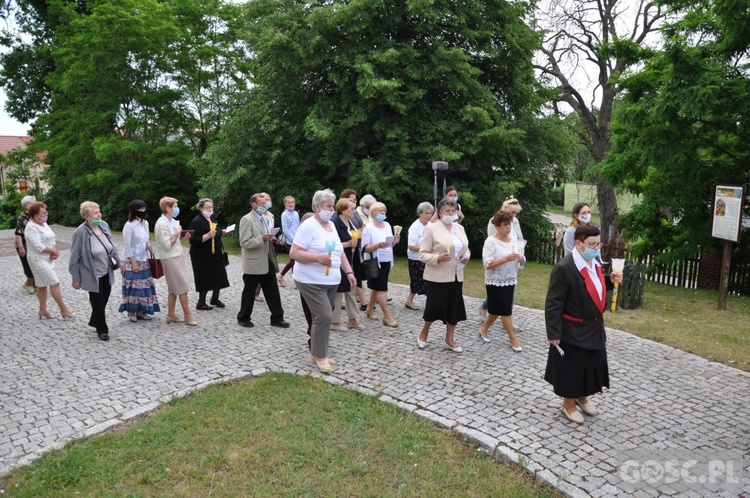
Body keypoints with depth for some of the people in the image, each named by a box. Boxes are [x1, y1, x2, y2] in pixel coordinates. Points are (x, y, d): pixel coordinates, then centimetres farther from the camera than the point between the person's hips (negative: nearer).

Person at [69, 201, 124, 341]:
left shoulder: (104, 225, -4)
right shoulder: (80, 232, -21)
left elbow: (112, 245, 12)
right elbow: (74, 258, -14)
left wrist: (119, 260, 10)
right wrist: (76, 278, -11)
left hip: (107, 273, 6)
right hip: (93, 275, -6)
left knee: (104, 299, 18)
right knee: (98, 303, 7)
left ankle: (94, 322, 42)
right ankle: (102, 330, 25)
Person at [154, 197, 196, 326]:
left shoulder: (173, 221, 10)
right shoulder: (162, 224, -17)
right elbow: (167, 245, -20)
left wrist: (182, 236, 1)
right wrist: (177, 233, -14)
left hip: (177, 257, 9)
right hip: (170, 259, -9)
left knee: (174, 288, 11)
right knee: (183, 286, -5)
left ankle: (171, 315, 18)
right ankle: (187, 315, 2)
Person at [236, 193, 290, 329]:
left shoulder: (263, 219, 14)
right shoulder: (246, 220, -11)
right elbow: (245, 243, -18)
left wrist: (271, 239, 4)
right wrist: (262, 238, -26)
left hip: (267, 262, 7)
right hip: (254, 264, -7)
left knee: (273, 292, 8)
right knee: (249, 293, 7)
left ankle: (277, 318, 15)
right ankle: (243, 318, 23)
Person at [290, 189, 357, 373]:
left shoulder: (332, 225, 14)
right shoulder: (308, 226, -12)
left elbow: (339, 252, 20)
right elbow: (294, 253, -16)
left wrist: (349, 272, 11)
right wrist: (317, 257, -27)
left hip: (331, 282, 8)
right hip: (312, 282, -8)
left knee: (322, 318, 11)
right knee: (323, 317, -12)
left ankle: (317, 353, 24)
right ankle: (320, 356, 2)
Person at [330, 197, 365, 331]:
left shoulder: (351, 222, 9)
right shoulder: (335, 223, -17)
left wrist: (357, 237, 5)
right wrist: (348, 244, -24)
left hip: (351, 262, 8)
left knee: (351, 290, 14)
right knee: (338, 291, 3)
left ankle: (352, 319, 25)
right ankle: (335, 322, 15)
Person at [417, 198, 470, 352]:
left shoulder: (460, 228, 10)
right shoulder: (431, 228, -8)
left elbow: (465, 248, 19)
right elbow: (423, 254, -10)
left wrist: (466, 256, -3)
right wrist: (438, 258, -26)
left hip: (456, 276, 6)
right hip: (437, 276, -6)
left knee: (454, 308, 8)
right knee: (435, 306, 2)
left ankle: (449, 339, 23)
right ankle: (424, 332, 29)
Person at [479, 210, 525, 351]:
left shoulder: (514, 239, 6)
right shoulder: (491, 241, -15)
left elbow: (520, 258, 13)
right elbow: (487, 264, -22)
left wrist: (521, 259, -10)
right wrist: (506, 258, -29)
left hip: (510, 281, 7)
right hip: (496, 282, -7)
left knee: (497, 309, 15)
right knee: (505, 311, 0)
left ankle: (484, 329, 34)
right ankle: (513, 339, 10)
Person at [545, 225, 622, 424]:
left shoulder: (594, 263, 3)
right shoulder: (564, 268, -24)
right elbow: (553, 304, -22)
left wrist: (610, 281, 0)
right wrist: (554, 334, -22)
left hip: (594, 328, 8)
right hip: (573, 331, -8)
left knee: (593, 365, 21)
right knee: (572, 368, 9)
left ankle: (582, 397, 45)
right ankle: (569, 405, 31)